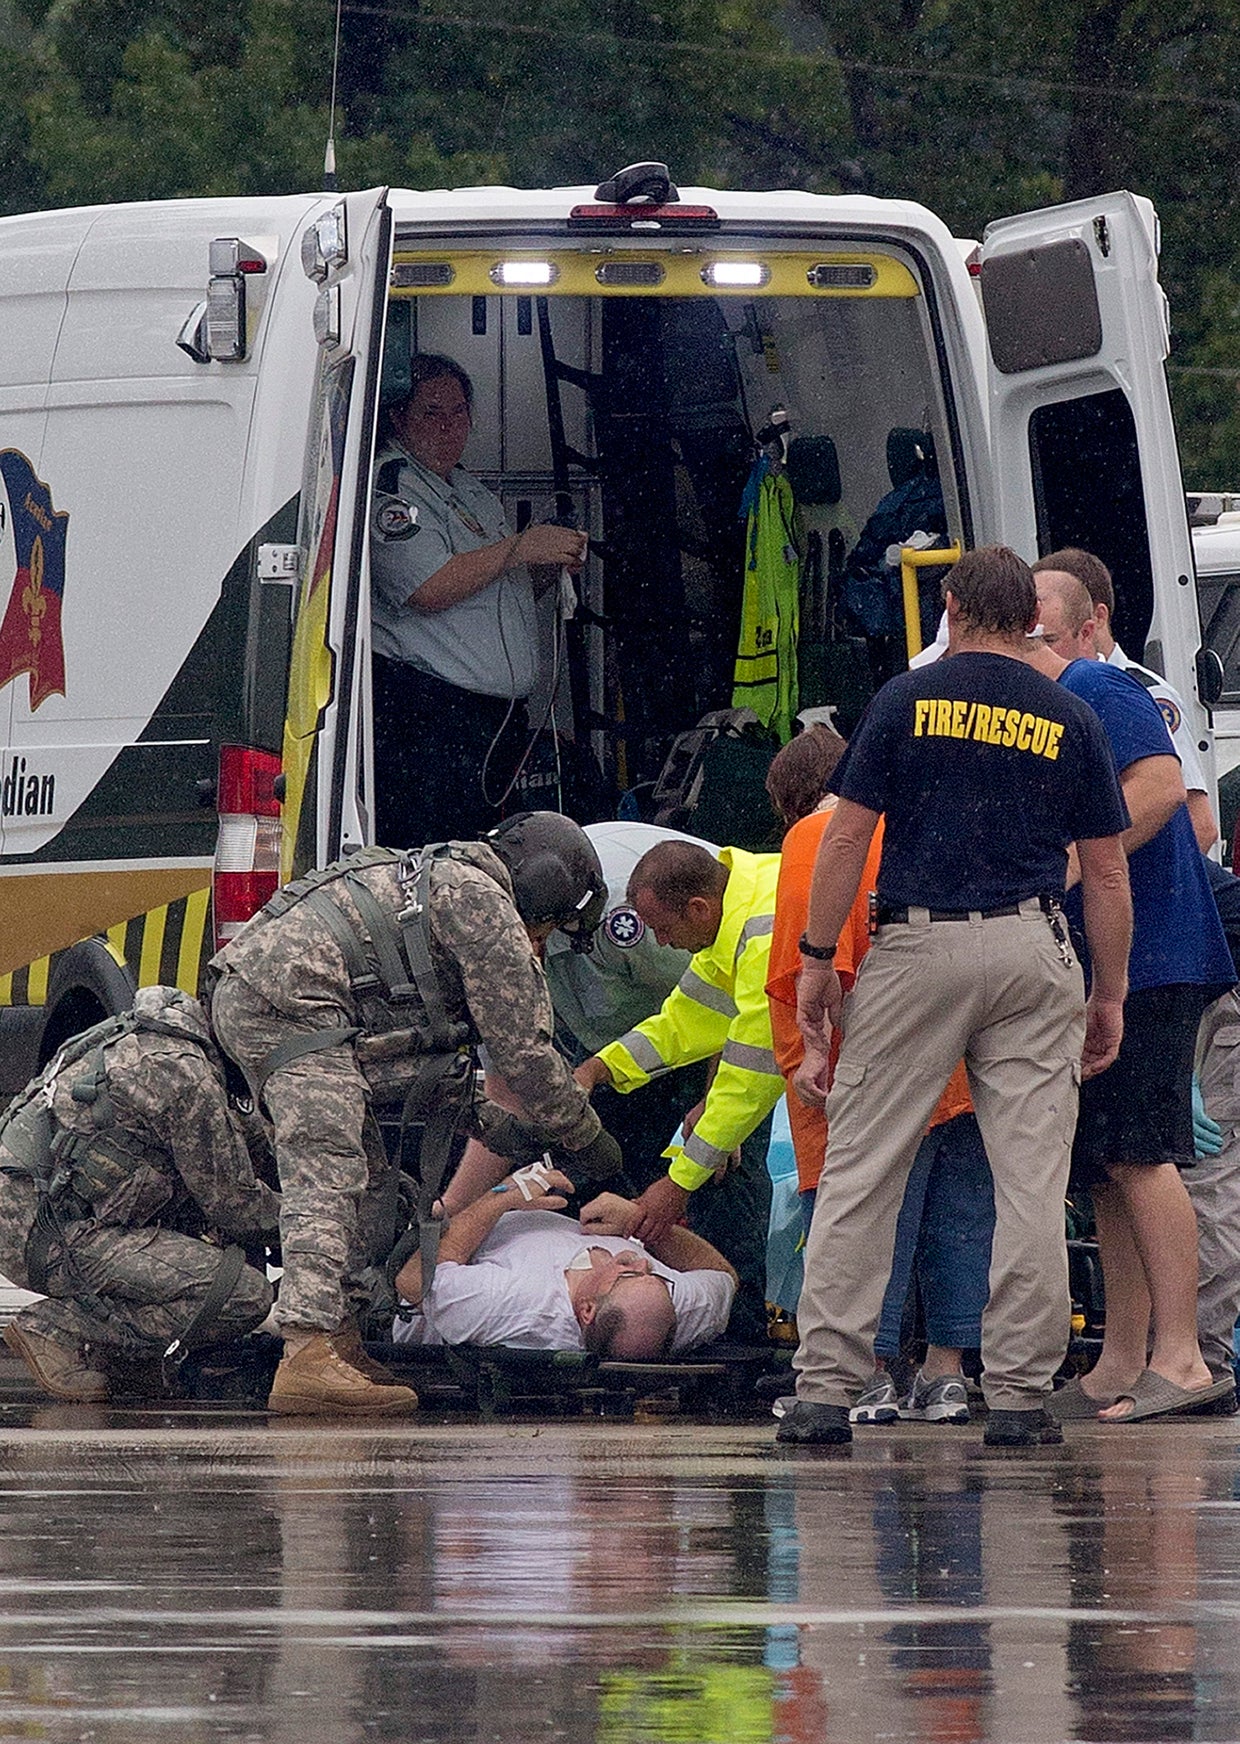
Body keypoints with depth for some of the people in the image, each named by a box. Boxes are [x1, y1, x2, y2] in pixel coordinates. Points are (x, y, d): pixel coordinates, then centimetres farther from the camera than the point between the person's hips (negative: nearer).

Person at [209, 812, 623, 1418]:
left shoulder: (439, 882, 32)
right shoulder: (486, 903, 2)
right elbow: (524, 1049, 2)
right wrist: (584, 1137, 13)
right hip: (290, 994, -10)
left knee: (369, 1183, 14)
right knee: (328, 1179, -18)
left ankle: (339, 1345, 10)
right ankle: (309, 1357, -30)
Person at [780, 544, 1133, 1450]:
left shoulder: (906, 701, 2)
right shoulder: (1071, 721, 7)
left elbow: (847, 838, -1)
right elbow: (1108, 874, 8)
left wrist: (817, 959, 6)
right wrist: (1110, 995, 15)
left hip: (917, 945, -1)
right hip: (1033, 951, 1)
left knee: (858, 1171, 2)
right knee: (1032, 1180, 1)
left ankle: (826, 1388, -2)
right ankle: (1019, 1393, -2)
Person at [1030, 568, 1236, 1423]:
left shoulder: (1095, 688, -7)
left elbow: (1162, 784, -21)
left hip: (1144, 958, -10)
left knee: (1137, 1158, -15)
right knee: (1108, 1172, 9)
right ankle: (1121, 1366, 11)